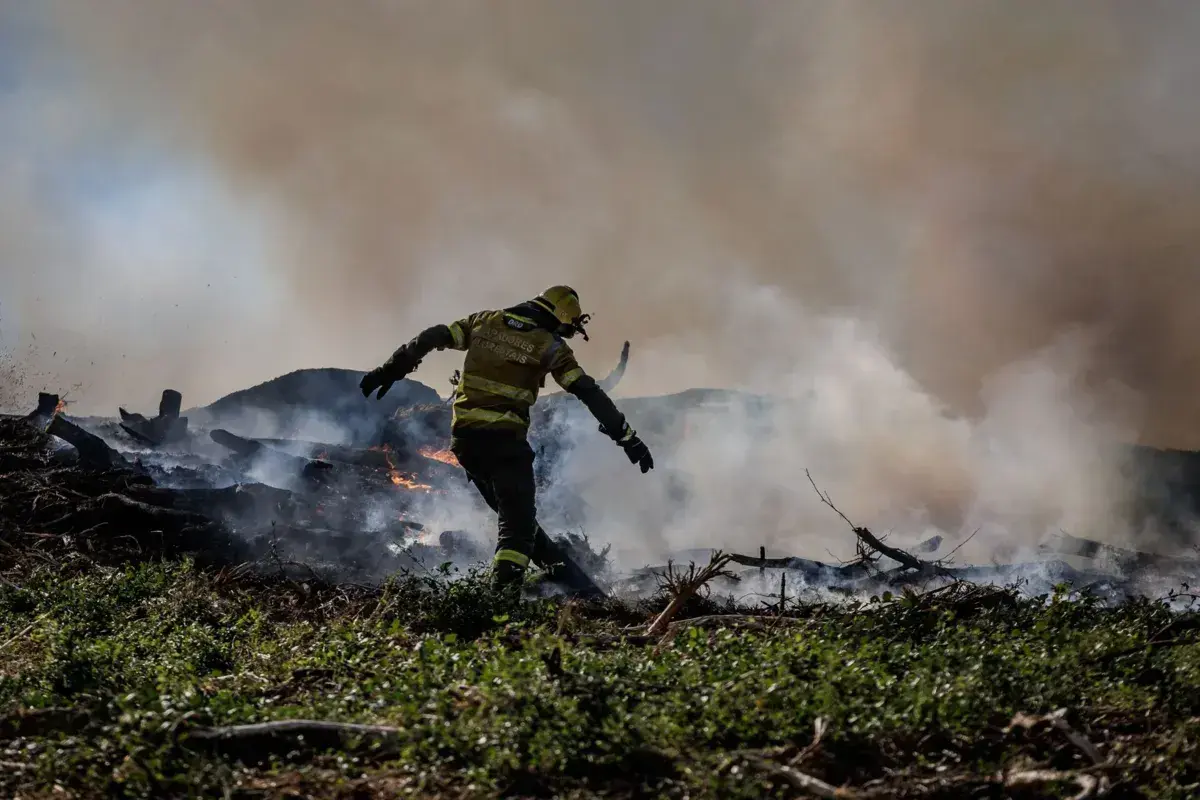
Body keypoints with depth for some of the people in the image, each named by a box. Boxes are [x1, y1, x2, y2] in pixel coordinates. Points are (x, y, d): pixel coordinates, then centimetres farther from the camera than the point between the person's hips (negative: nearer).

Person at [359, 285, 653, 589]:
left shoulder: (485, 321, 10)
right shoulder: (551, 346, -2)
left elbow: (431, 338, 6)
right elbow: (590, 393, -6)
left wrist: (390, 370, 10)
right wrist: (628, 438, -4)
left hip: (463, 436, 6)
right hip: (505, 440, -5)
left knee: (511, 511, 23)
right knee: (518, 521, 2)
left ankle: (554, 565, 34)